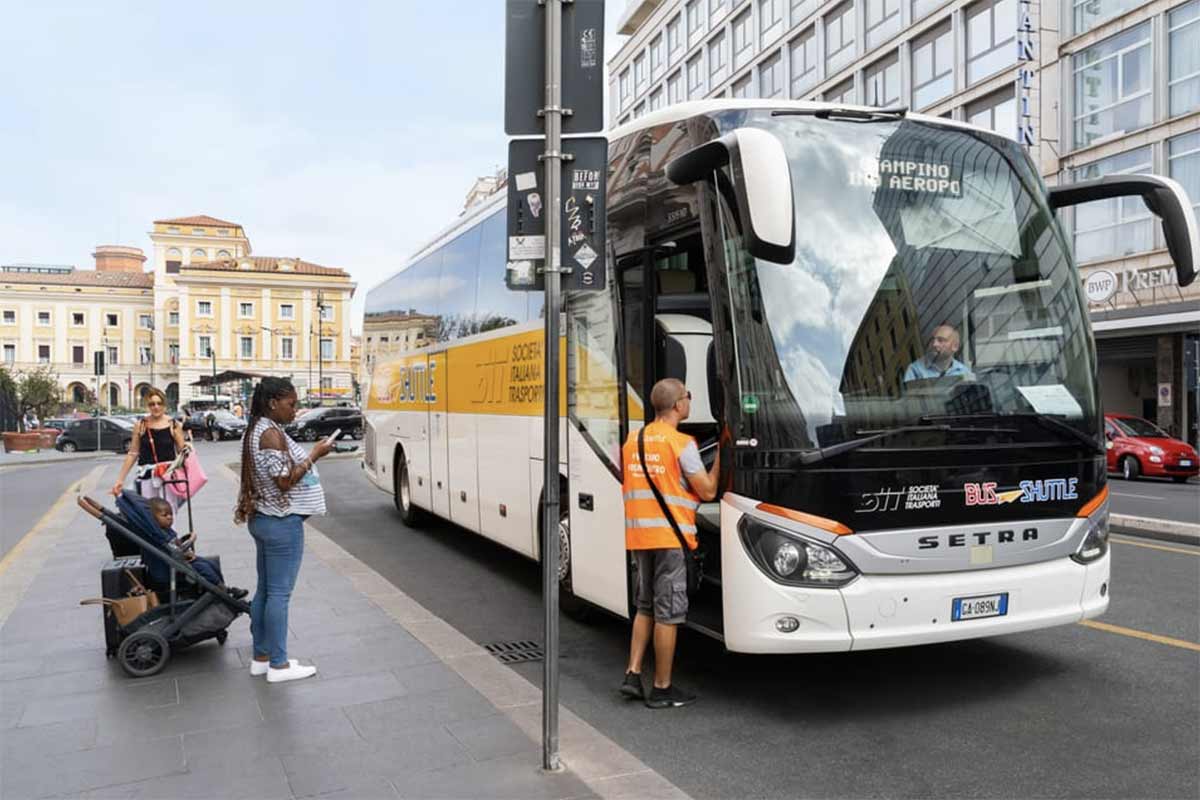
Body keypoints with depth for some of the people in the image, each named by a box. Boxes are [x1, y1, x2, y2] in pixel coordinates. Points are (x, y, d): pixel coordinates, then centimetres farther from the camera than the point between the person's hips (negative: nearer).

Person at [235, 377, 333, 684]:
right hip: (281, 523, -10)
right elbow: (285, 481, -21)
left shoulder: (257, 430, 12)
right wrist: (314, 455, -15)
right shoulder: (271, 433, -19)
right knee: (279, 593, -3)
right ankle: (278, 664, 5)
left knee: (265, 590, 14)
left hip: (263, 519, 10)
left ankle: (261, 656, 22)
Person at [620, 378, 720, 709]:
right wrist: (719, 458, 2)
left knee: (645, 608, 19)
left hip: (638, 536, 7)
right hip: (670, 537, -7)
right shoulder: (682, 444, -12)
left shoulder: (632, 441, 9)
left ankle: (633, 675, 17)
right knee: (668, 614, 2)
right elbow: (707, 491, -10)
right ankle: (662, 688, 11)